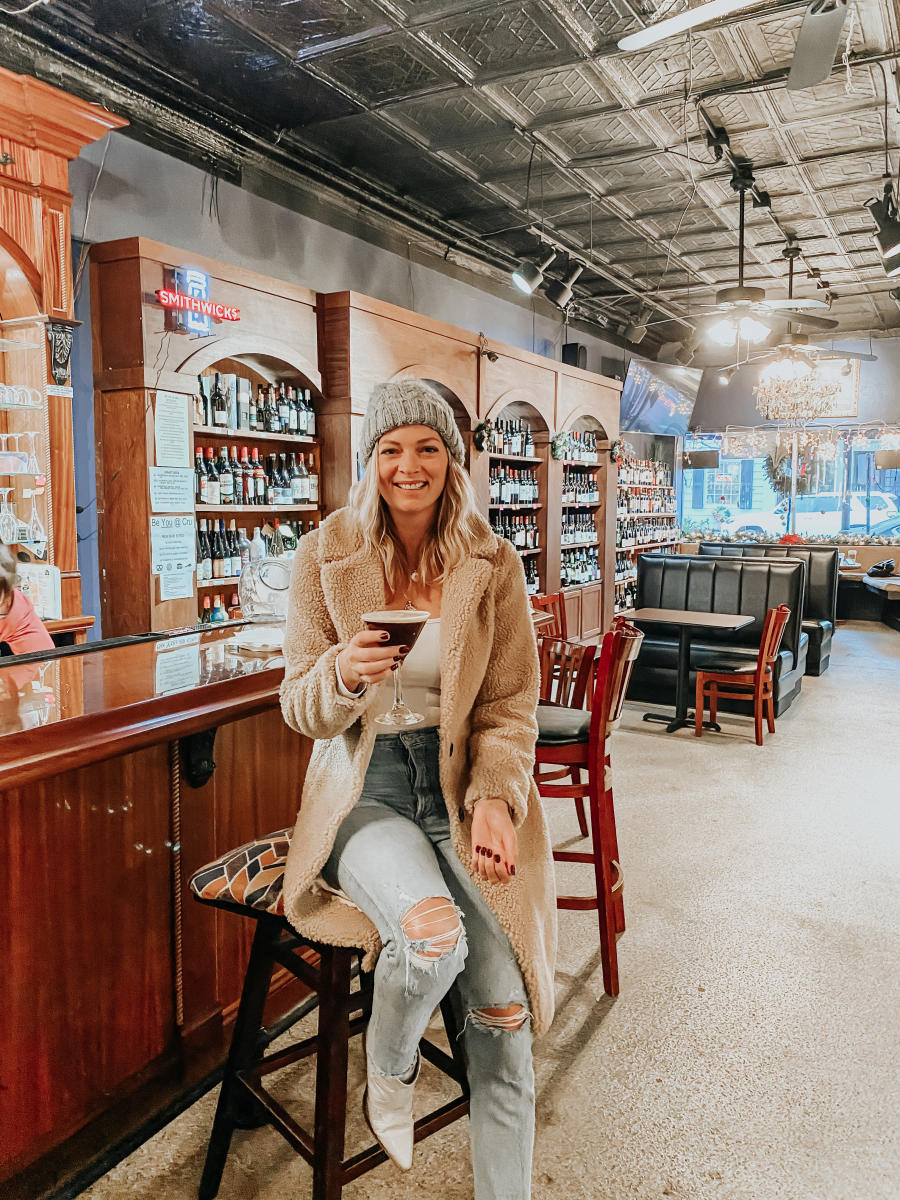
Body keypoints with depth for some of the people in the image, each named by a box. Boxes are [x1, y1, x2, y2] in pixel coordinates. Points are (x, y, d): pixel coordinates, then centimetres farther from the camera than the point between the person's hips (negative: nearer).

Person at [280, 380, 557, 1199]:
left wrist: (496, 799, -14)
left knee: (502, 1008, -12)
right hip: (363, 792, -1)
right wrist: (343, 676, -23)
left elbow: (512, 707, 3)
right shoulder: (325, 557, -2)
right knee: (436, 934, -30)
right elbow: (301, 709, 0)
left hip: (461, 791, 2)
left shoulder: (493, 566, 0)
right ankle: (389, 1071, 8)